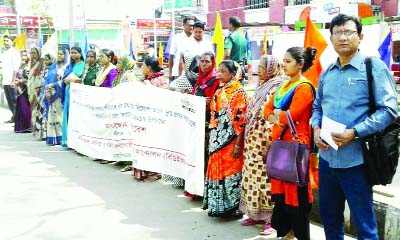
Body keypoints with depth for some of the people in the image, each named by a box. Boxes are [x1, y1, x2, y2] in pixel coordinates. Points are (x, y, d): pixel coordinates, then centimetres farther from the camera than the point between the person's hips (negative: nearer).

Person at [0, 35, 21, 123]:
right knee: (9, 101, 10)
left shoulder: (14, 52, -7)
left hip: (12, 81, -7)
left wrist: (13, 81, -19)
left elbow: (15, 68, -14)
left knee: (14, 100, -4)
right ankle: (14, 117, 18)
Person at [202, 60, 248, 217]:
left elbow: (241, 120, -14)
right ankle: (217, 205, 18)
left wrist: (238, 144, -18)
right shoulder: (219, 92, 14)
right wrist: (212, 139, 16)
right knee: (216, 170, 9)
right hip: (217, 139, 7)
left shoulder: (238, 92, -9)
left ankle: (232, 207, 6)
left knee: (230, 172, -3)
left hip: (230, 140, -7)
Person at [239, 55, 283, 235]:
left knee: (265, 177, -5)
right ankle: (255, 213, 21)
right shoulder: (262, 87, 17)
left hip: (265, 140, -9)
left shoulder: (278, 87, -11)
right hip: (253, 140, 9)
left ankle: (271, 218, 3)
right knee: (253, 176, 11)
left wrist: (270, 144, -20)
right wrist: (247, 137, 19)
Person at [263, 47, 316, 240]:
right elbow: (268, 109, 12)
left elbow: (290, 116, -21)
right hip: (280, 142, 9)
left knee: (296, 190, -2)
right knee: (281, 188, 13)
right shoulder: (284, 85, 14)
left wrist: (277, 113, -2)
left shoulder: (304, 87, -13)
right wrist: (275, 118, -9)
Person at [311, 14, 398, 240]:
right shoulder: (327, 73, 12)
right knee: (329, 217, 19)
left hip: (356, 160, -6)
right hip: (327, 157, 6)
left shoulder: (374, 67, -6)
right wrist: (316, 128, 0)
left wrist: (354, 133, -21)